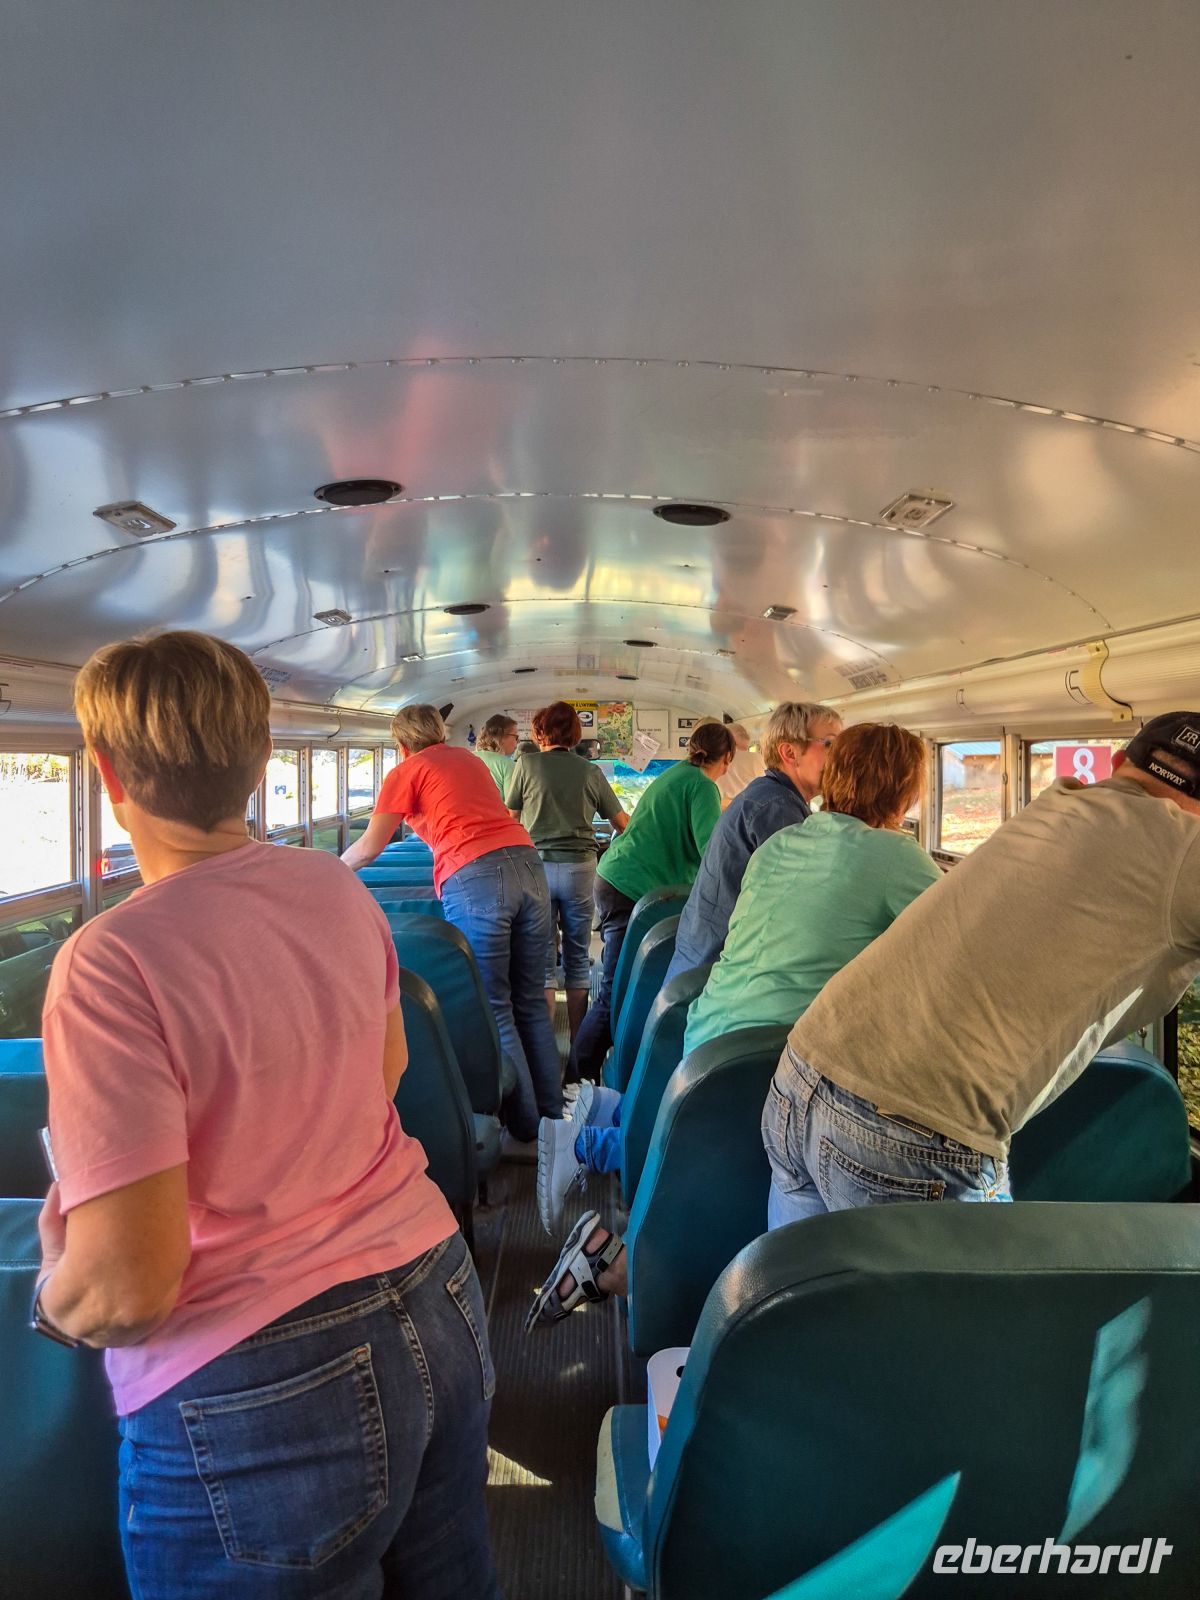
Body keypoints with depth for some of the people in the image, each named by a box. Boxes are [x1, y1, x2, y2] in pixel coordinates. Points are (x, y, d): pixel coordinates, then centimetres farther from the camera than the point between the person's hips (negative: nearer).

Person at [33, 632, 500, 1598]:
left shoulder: (111, 962, -22)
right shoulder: (336, 887, -3)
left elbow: (128, 1284, -21)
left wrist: (51, 1298, 0)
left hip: (258, 1399, -6)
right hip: (436, 1302, 6)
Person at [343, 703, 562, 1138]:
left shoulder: (406, 771, 10)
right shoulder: (470, 760, 27)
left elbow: (368, 849, 11)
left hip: (474, 881, -6)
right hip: (527, 863, 6)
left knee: (494, 1009, 4)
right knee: (530, 1001, 14)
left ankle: (525, 1127, 11)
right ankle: (552, 1112, 22)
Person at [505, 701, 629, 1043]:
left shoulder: (527, 764, 0)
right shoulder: (591, 771, 5)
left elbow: (510, 819, 6)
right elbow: (622, 822, 9)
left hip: (537, 864, -1)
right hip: (580, 867, 2)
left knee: (541, 959, 5)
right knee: (578, 957, 12)